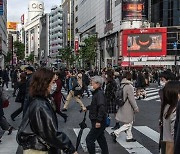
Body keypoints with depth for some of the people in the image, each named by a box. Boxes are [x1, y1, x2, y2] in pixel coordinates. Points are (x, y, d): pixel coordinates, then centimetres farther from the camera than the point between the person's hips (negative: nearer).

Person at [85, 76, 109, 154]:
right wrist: (87, 108, 20)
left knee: (89, 139, -7)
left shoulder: (100, 94, -19)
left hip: (98, 122, -10)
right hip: (97, 121, 10)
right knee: (101, 139, 19)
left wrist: (98, 120, -31)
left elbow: (101, 107, -30)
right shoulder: (96, 93, 12)